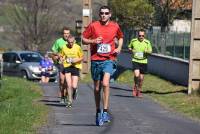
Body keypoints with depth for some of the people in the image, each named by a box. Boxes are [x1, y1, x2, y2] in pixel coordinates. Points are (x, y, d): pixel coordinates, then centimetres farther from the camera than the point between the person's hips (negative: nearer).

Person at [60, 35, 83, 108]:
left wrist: (76, 60, -14)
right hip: (67, 66, 1)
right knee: (69, 85, -9)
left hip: (76, 67, -1)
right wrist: (63, 59, -5)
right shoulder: (64, 48, 2)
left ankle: (75, 91, 31)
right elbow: (62, 57, 17)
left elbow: (82, 57, 3)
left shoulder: (77, 47, -4)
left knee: (74, 86, -8)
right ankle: (69, 101, 3)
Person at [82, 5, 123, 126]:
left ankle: (105, 112, -19)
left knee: (105, 83, -22)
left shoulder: (115, 26, 5)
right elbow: (84, 39, 7)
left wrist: (119, 48, 7)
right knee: (97, 88, 9)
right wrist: (93, 41, -12)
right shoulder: (93, 26, 0)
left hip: (109, 59, -1)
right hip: (96, 60, 1)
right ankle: (98, 112, 26)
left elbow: (120, 37, 24)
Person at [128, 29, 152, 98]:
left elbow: (150, 51, 5)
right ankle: (135, 87, 5)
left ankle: (139, 91, 25)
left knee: (141, 78, 7)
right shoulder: (133, 41, 1)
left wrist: (147, 51, -17)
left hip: (143, 61, 1)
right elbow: (129, 47, 18)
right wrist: (131, 50, -4)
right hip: (135, 61, -1)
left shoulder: (147, 42, -1)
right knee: (136, 75, -20)